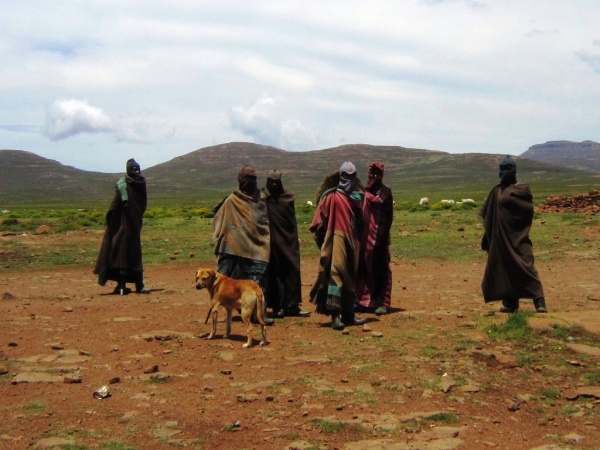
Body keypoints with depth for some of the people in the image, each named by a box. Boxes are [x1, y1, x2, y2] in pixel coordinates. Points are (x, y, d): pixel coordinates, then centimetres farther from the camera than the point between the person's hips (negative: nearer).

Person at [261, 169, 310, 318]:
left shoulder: (288, 196, 8)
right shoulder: (262, 197, 0)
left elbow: (293, 220, 13)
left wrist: (294, 239, 11)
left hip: (288, 239, 3)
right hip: (271, 240, -3)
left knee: (292, 271, 0)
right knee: (274, 272, 1)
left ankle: (292, 305, 5)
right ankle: (278, 306, 7)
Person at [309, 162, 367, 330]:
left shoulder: (357, 197, 12)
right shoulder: (331, 196, -4)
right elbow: (320, 220, -7)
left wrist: (360, 240, 12)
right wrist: (320, 239, -10)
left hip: (352, 242, 6)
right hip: (336, 239, -6)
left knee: (350, 277, 10)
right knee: (336, 272, -14)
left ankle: (348, 315, 19)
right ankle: (335, 315, -18)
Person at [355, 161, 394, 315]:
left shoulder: (385, 191, -4)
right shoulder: (365, 191, 13)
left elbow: (388, 217, -10)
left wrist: (382, 236, -17)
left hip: (378, 236, -6)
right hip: (364, 236, 6)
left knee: (380, 268, -3)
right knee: (364, 267, 9)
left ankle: (381, 303, 2)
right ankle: (363, 300, 18)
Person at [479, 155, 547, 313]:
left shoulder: (522, 190, -2)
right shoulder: (496, 191, 13)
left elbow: (529, 210, -11)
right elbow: (487, 214, 14)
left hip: (517, 238, -6)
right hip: (500, 238, 6)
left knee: (525, 266, -15)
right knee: (504, 269, 7)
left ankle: (539, 301, -16)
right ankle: (510, 302, 15)